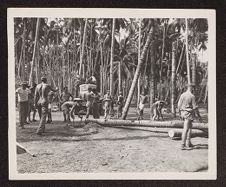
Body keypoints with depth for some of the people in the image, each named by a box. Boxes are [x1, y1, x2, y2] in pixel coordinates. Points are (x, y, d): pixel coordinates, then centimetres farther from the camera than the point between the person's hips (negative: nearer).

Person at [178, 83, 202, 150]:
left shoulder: (182, 95, 5)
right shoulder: (192, 96, -14)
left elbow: (179, 105, 9)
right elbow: (195, 107, -14)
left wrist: (180, 114, 21)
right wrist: (199, 116, -6)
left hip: (183, 113, 8)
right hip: (189, 114, -8)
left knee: (190, 127, 21)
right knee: (186, 129, -7)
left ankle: (188, 143, 26)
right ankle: (183, 145, -6)